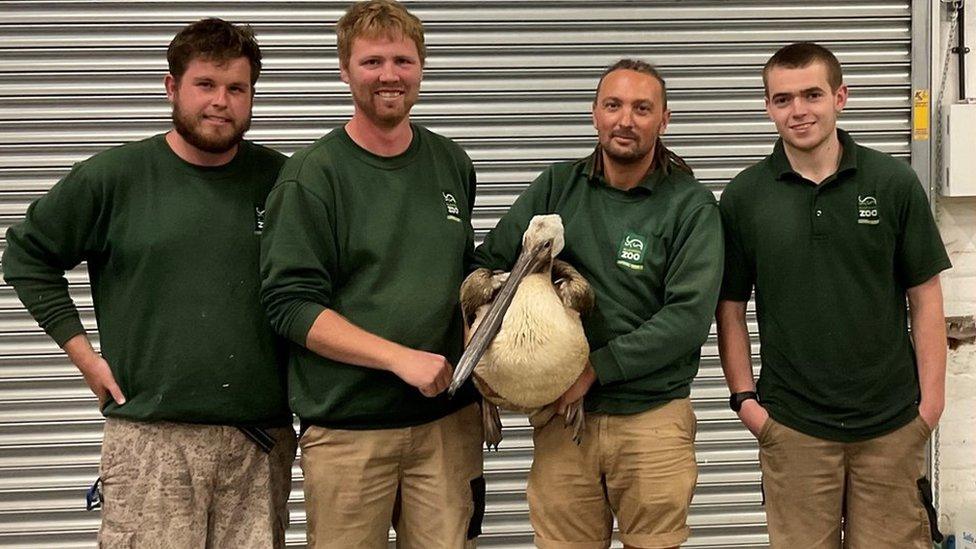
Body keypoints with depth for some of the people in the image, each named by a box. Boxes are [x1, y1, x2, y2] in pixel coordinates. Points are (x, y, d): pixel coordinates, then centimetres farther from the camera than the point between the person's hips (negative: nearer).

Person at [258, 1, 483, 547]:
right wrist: (400, 357, -19)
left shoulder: (453, 165, 9)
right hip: (347, 427, -4)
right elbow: (290, 306, -12)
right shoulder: (312, 175, -6)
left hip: (449, 419, 4)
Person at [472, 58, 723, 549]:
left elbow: (689, 317, -13)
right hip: (562, 415, 2)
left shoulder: (691, 205, -4)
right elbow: (487, 262, 10)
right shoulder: (557, 187, 6)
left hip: (653, 416, -2)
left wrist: (596, 368, -16)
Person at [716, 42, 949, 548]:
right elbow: (730, 307, 5)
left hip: (892, 423, 0)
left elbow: (925, 296, 2)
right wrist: (744, 397, -2)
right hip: (792, 426, 0)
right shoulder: (743, 197, 0)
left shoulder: (894, 183, -1)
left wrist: (931, 397, -3)